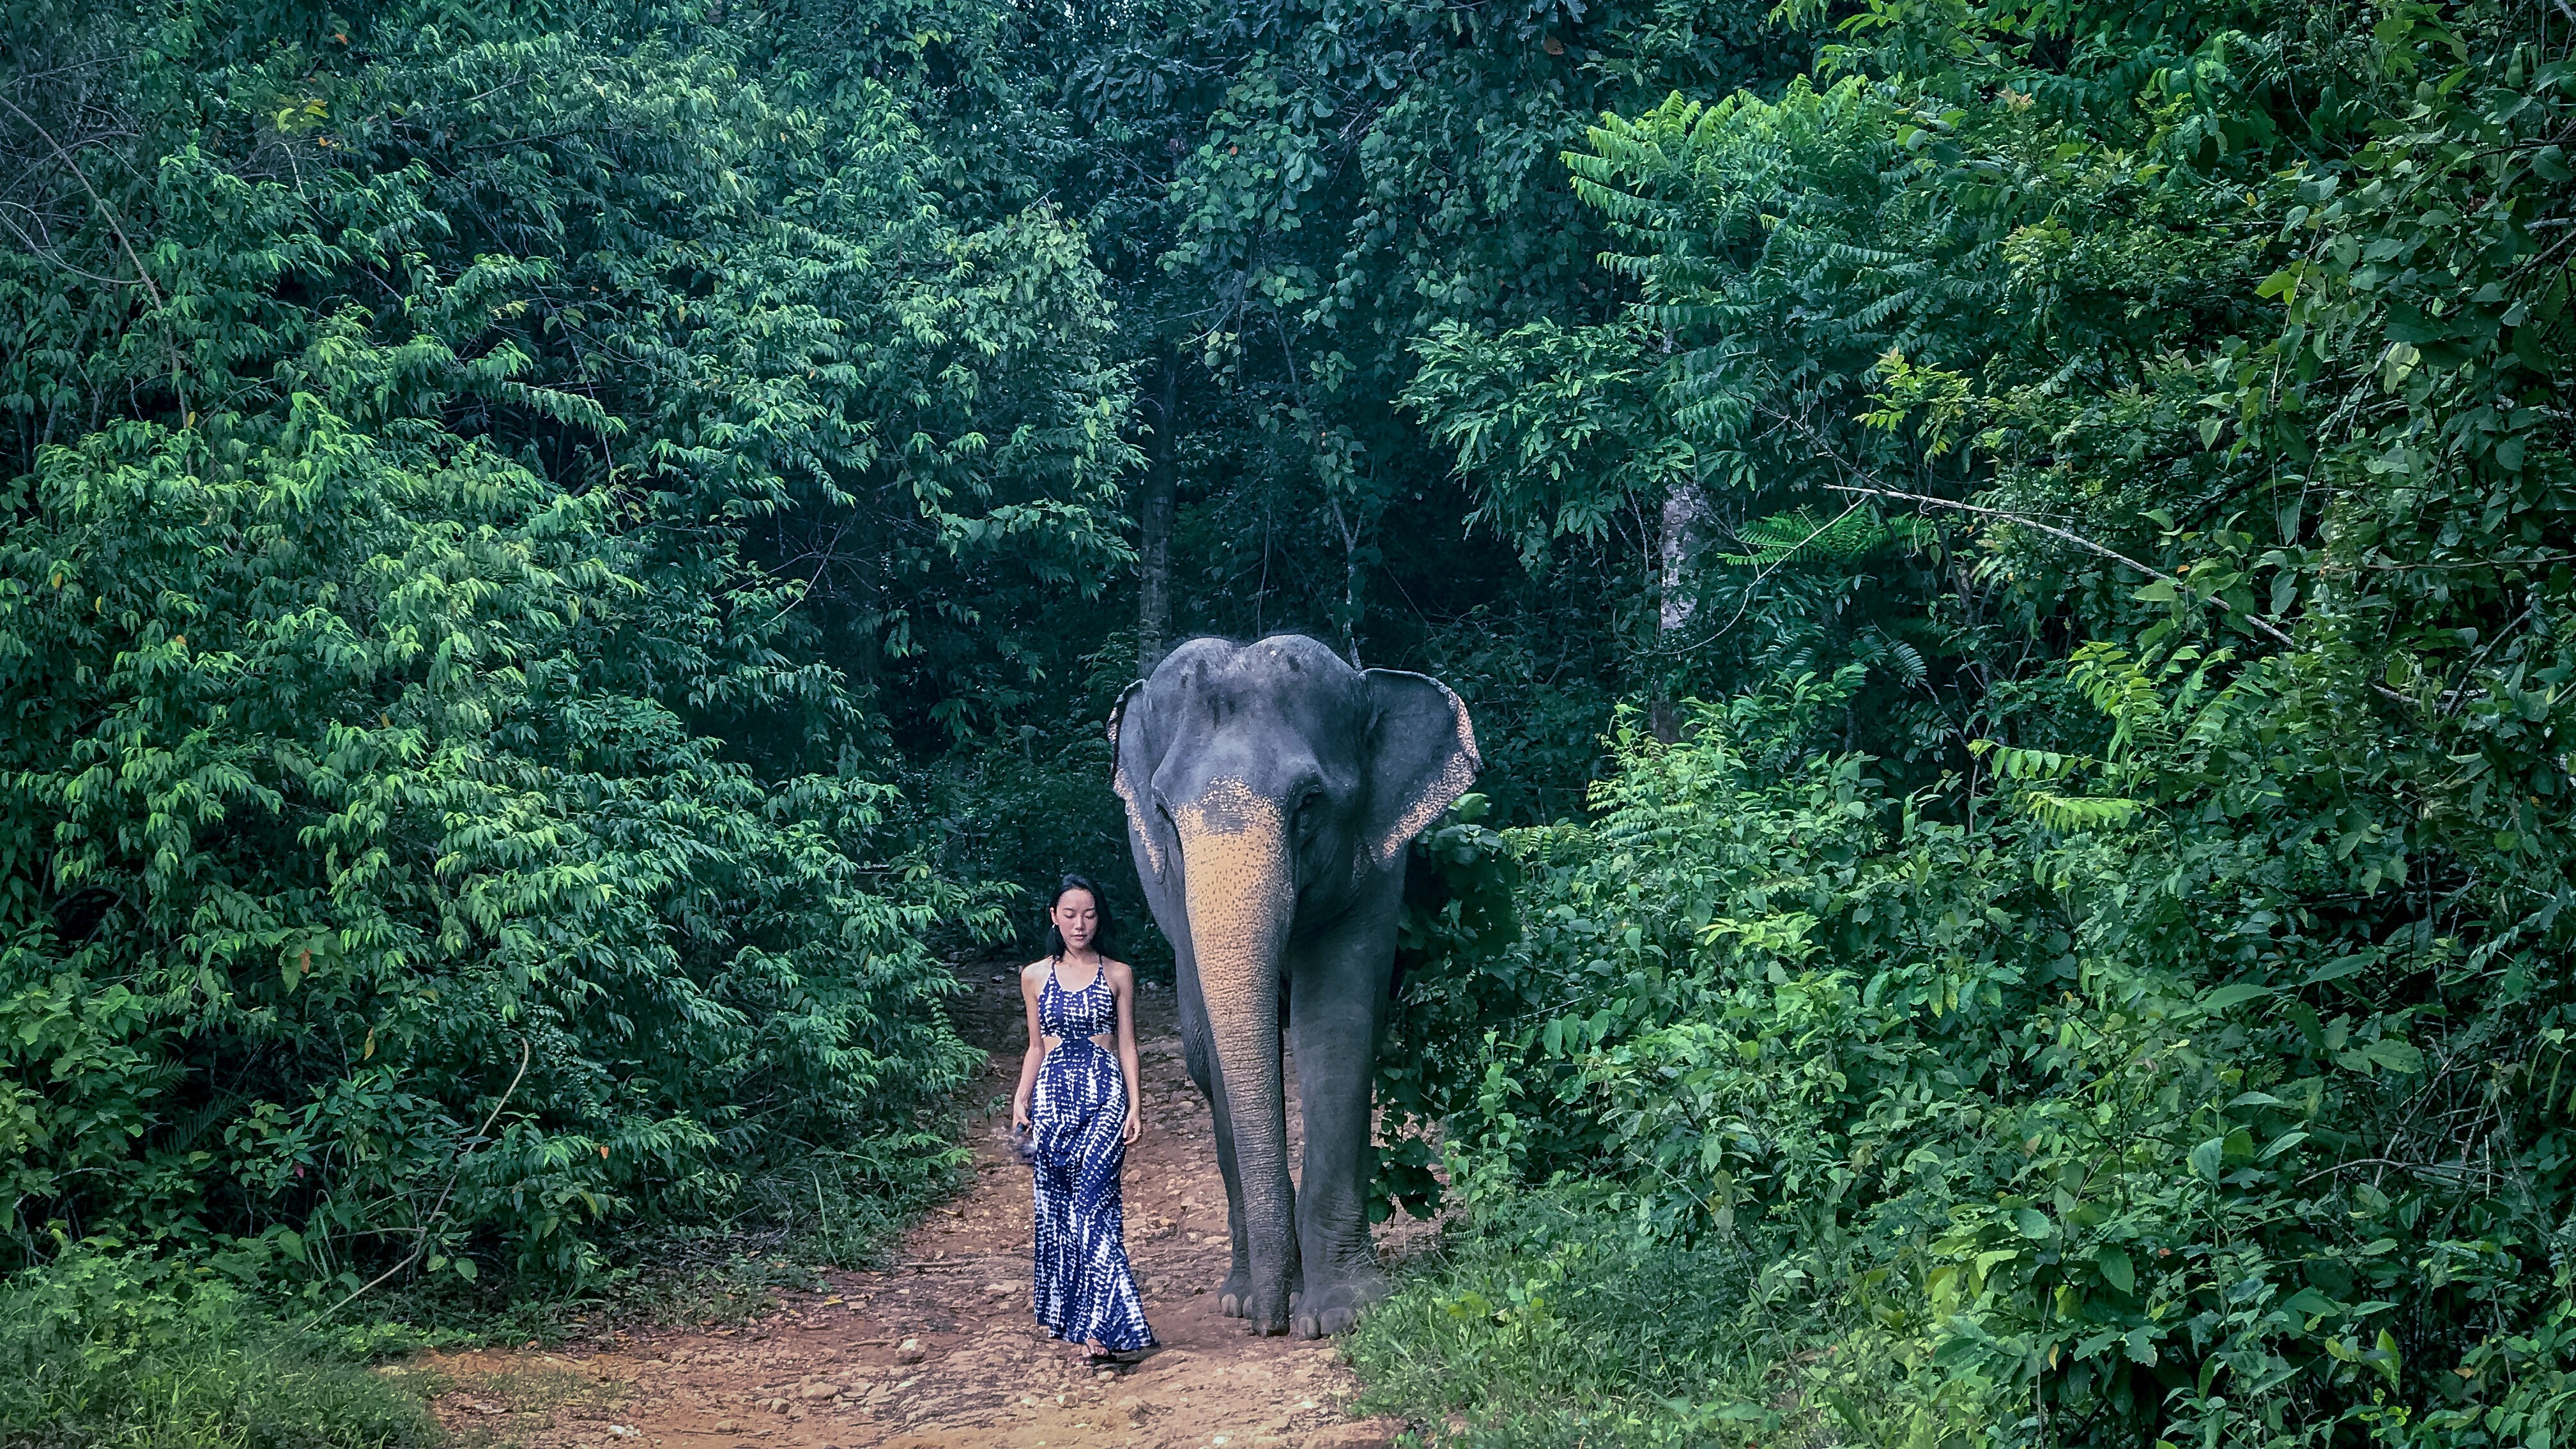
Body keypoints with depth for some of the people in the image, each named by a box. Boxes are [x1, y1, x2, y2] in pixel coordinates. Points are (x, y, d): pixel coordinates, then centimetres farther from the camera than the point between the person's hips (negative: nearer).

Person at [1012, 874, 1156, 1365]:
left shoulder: (1118, 975, 6)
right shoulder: (1036, 976, 10)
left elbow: (1127, 1045, 7)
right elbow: (1036, 1047, 16)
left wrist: (1135, 1104, -2)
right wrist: (1021, 1099, 5)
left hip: (1105, 1095, -3)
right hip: (1053, 1096, 3)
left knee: (1093, 1201, -14)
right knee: (1055, 1208, 2)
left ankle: (1097, 1326, -20)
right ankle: (1064, 1313, 11)